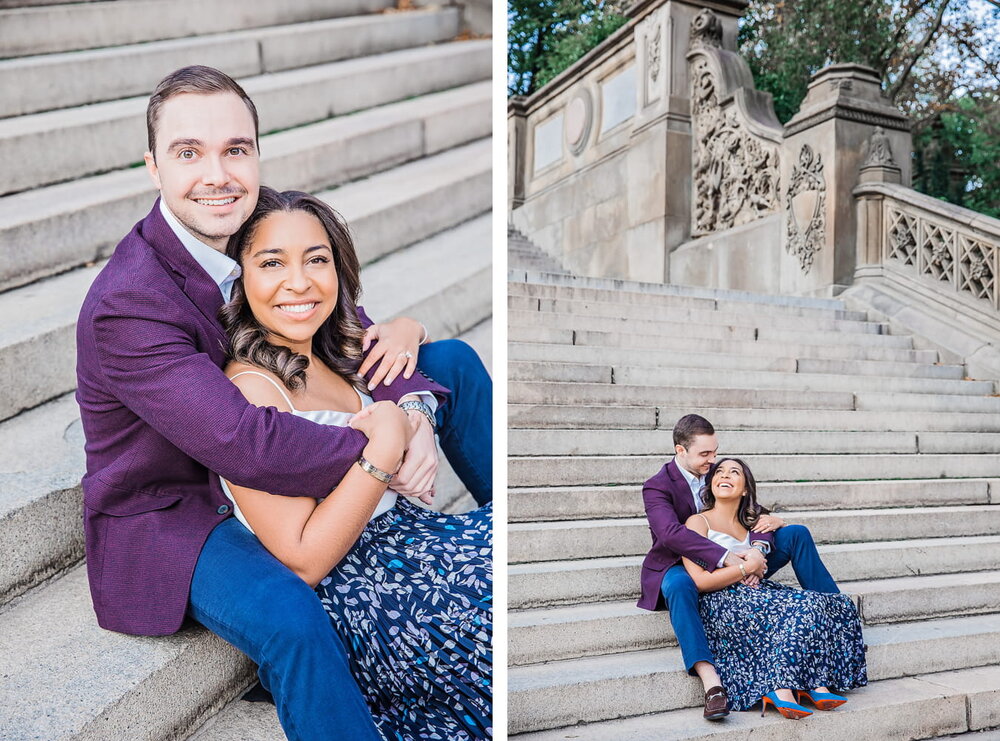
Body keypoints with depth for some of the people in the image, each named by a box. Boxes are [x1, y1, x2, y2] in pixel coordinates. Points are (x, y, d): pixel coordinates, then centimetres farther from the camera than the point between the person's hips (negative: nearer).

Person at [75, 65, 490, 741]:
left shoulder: (261, 227, -9)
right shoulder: (126, 306, -30)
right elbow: (246, 445, -38)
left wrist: (413, 408, -24)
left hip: (276, 451, 7)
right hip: (172, 513, -7)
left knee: (451, 361, 4)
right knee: (289, 620, -40)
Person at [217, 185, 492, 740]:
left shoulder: (331, 357, 4)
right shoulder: (249, 387, -19)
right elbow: (303, 560, -21)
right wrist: (384, 448, -25)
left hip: (404, 533, 8)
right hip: (352, 602, -8)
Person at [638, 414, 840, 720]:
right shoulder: (657, 487, -14)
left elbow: (755, 513, -3)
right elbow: (671, 533, -33)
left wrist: (758, 549, -27)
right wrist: (728, 558, -42)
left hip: (732, 565, 6)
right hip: (682, 567, -6)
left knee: (797, 533, -5)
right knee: (678, 584, -44)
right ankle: (710, 681, -52)